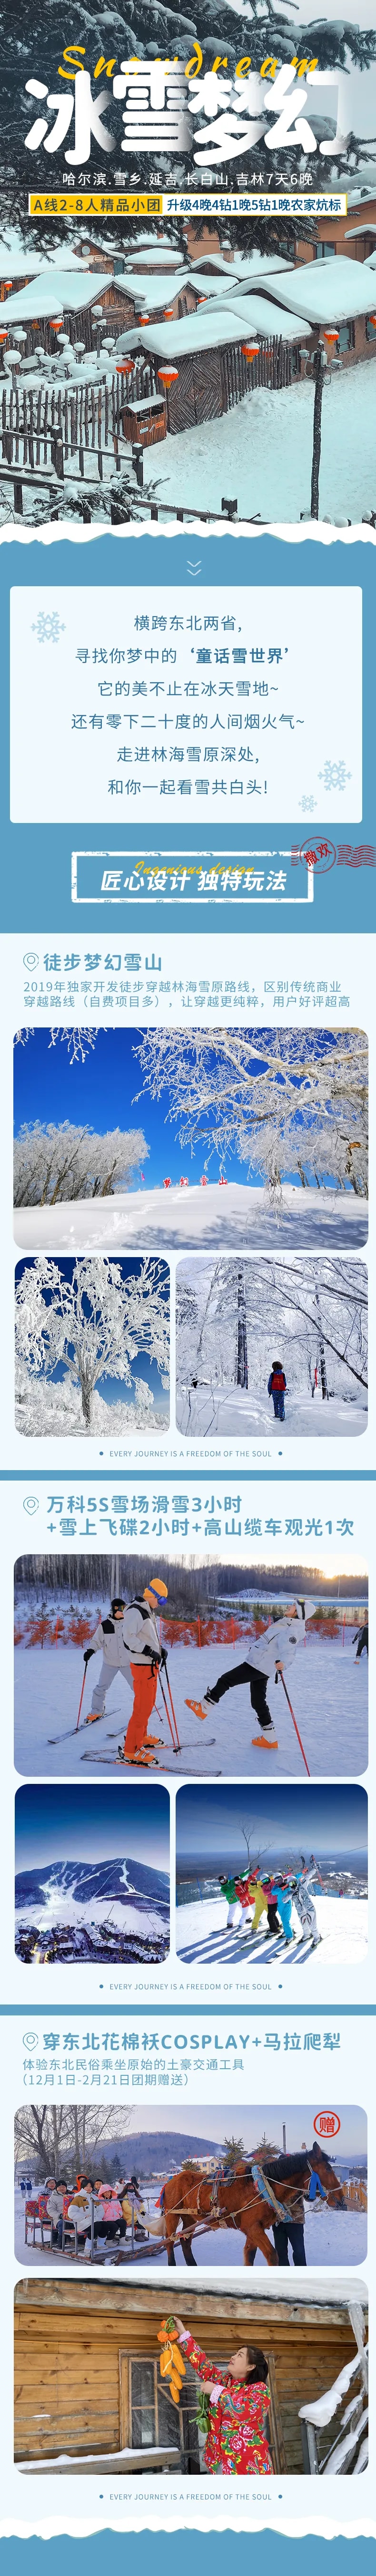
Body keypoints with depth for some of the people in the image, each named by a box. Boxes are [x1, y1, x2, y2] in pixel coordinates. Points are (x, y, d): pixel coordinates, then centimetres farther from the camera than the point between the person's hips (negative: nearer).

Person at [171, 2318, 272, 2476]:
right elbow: (201, 2363, 16)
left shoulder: (259, 2389, -8)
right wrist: (183, 2334, 13)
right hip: (219, 2458, 6)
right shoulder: (222, 2379, 12)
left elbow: (245, 2409, -25)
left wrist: (216, 2391, -17)